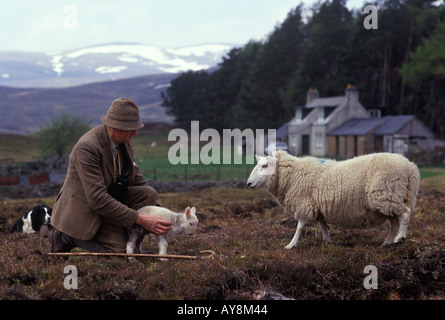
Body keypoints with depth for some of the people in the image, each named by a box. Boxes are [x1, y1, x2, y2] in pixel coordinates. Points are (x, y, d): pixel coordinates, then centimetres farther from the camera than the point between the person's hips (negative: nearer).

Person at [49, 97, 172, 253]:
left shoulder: (124, 143, -1)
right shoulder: (87, 147, -27)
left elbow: (138, 180, 7)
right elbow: (98, 199, -30)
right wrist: (140, 220, -30)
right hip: (83, 213, -7)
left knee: (149, 194, -10)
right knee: (119, 251, -19)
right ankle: (66, 237, -2)